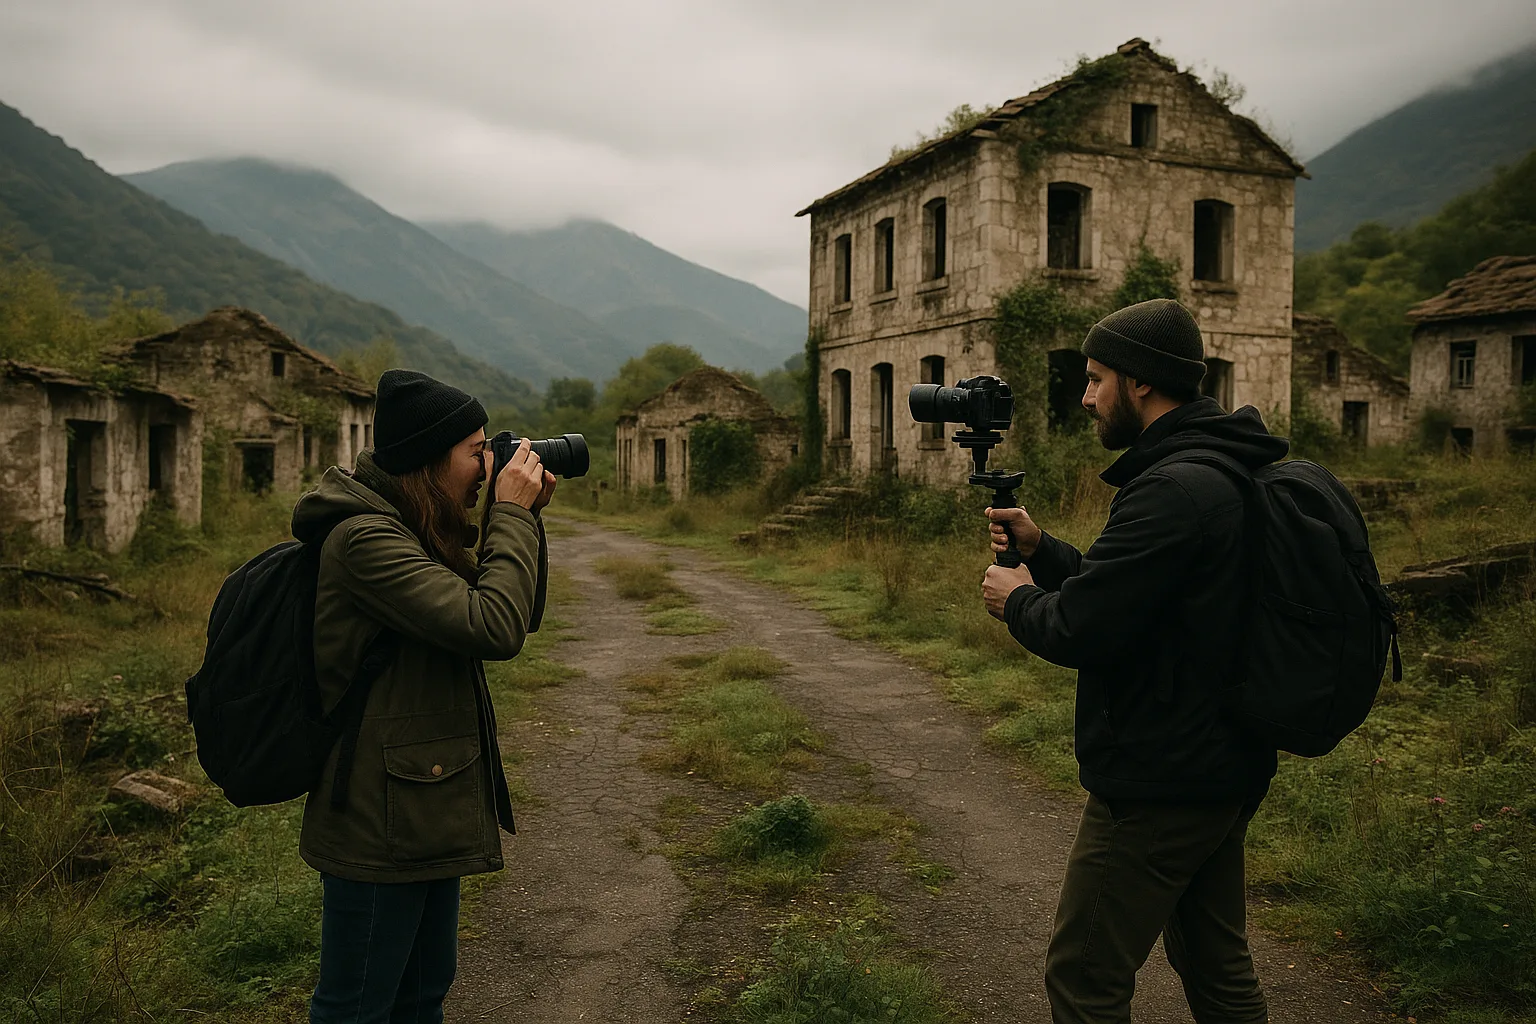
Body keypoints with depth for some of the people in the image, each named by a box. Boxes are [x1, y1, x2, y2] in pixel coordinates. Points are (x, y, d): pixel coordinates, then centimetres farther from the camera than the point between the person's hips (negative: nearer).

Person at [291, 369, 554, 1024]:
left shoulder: (410, 536, 10)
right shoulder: (365, 539, -21)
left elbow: (518, 616, 13)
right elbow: (494, 628, -28)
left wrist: (522, 517, 2)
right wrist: (511, 514, -16)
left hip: (425, 816, 10)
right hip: (380, 826, -10)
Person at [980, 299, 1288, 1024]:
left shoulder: (1171, 491, -24)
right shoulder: (1229, 473, 10)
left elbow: (1079, 631, -25)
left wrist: (1018, 600, -5)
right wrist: (1041, 548, 6)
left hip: (1157, 787, -10)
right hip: (1227, 770, 10)